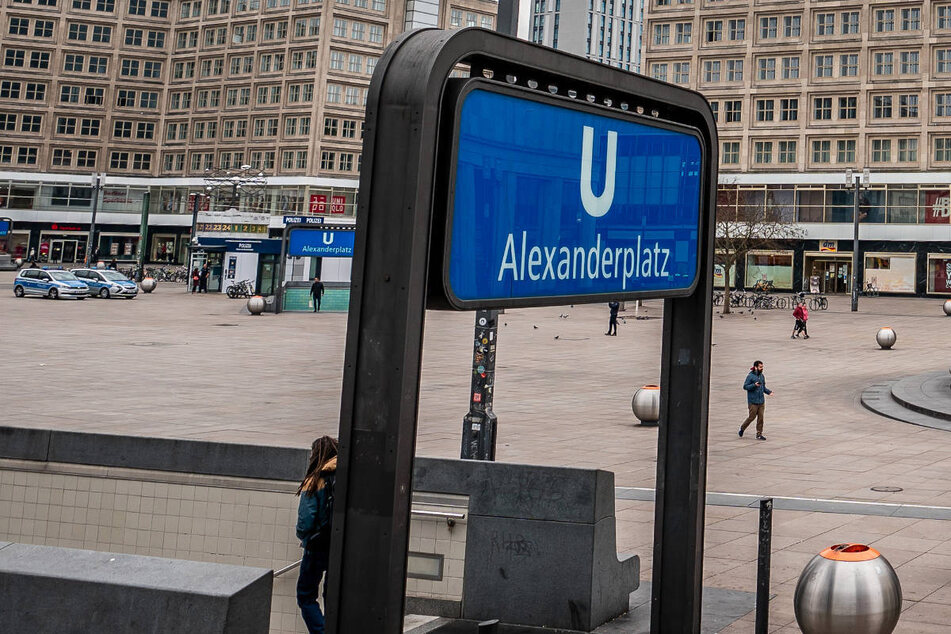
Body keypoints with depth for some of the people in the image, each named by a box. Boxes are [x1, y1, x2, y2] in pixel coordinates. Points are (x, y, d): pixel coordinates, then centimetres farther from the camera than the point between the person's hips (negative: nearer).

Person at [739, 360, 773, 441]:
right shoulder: (750, 376, -9)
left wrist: (769, 391, 0)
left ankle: (759, 434, 9)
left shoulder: (762, 376, 10)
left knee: (761, 417, 2)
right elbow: (745, 386, -10)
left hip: (761, 401, 6)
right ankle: (742, 428, 21)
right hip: (753, 401, -6)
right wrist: (754, 385, -23)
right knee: (752, 417, -2)